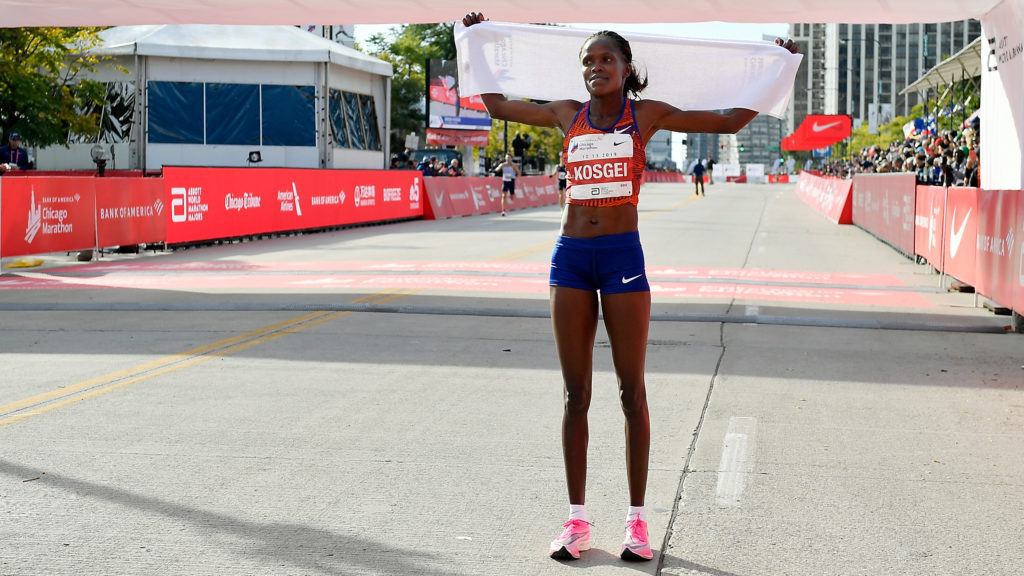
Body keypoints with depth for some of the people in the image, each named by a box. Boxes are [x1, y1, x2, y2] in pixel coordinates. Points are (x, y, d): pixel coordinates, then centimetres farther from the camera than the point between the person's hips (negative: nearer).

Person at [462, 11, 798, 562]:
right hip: (571, 254, 3)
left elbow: (729, 121, 9)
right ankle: (576, 518, 12)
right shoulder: (567, 115, 10)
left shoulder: (647, 115, 3)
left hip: (623, 255, -2)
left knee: (631, 390, 2)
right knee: (574, 393, 5)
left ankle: (636, 518, 10)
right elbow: (497, 105, 22)